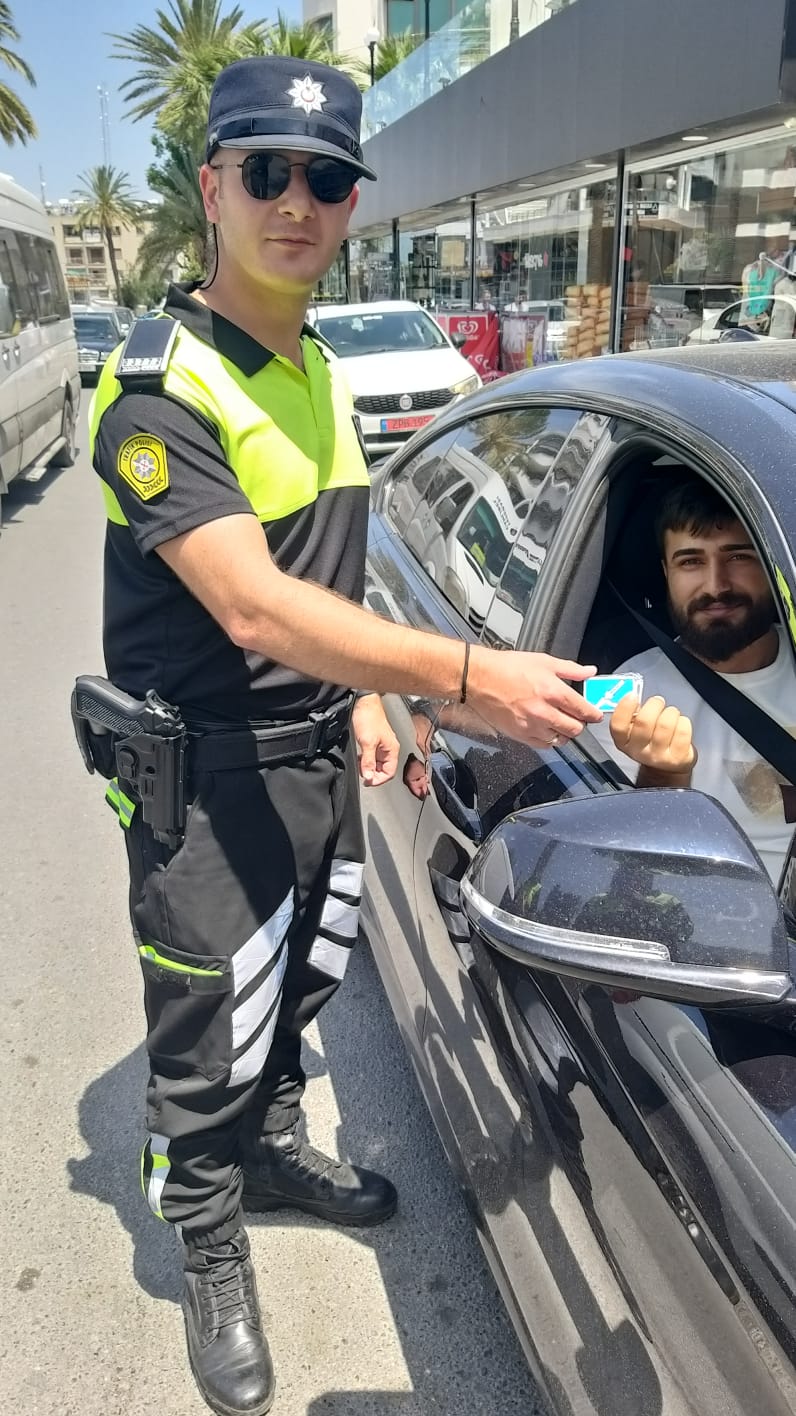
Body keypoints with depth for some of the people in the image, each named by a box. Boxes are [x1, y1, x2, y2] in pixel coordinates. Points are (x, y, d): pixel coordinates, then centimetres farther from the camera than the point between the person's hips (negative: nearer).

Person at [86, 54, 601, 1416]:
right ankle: (211, 1262, 33)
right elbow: (251, 607, -30)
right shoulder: (160, 387, -19)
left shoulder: (319, 367, 10)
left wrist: (363, 694, 10)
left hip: (318, 751, 8)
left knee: (299, 984, 24)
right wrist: (466, 675, -33)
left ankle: (275, 1149, 51)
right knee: (209, 1041, 8)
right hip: (207, 777, -8)